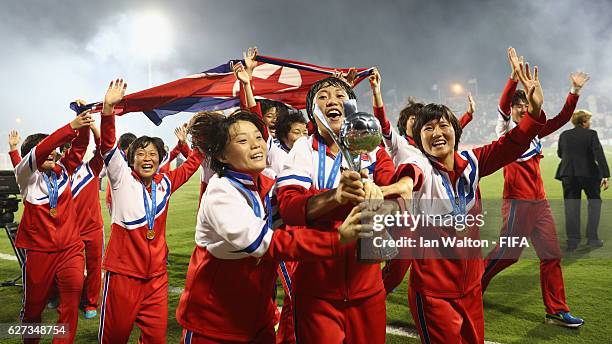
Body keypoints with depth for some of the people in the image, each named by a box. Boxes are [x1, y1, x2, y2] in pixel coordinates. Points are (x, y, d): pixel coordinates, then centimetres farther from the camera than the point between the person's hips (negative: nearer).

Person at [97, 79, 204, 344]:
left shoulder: (164, 183, 7)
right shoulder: (122, 179, -4)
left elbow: (191, 164, 20)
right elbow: (108, 146, -17)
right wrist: (108, 107, -30)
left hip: (157, 275, 4)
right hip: (123, 272, -3)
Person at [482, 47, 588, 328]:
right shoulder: (506, 128, -3)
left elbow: (562, 118, 13)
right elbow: (503, 104, -20)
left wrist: (575, 91, 3)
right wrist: (515, 75, -31)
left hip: (540, 201, 7)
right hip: (517, 201, -7)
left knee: (552, 255, 7)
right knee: (506, 253, -3)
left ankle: (557, 310, 16)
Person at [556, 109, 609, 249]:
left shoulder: (564, 135, 6)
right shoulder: (591, 134, -5)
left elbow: (560, 154, 17)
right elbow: (599, 154, -14)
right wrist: (605, 175, -17)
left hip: (568, 174, 3)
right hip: (589, 174, -3)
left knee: (571, 207, 5)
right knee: (594, 202, 14)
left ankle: (572, 241, 6)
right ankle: (592, 238, 11)